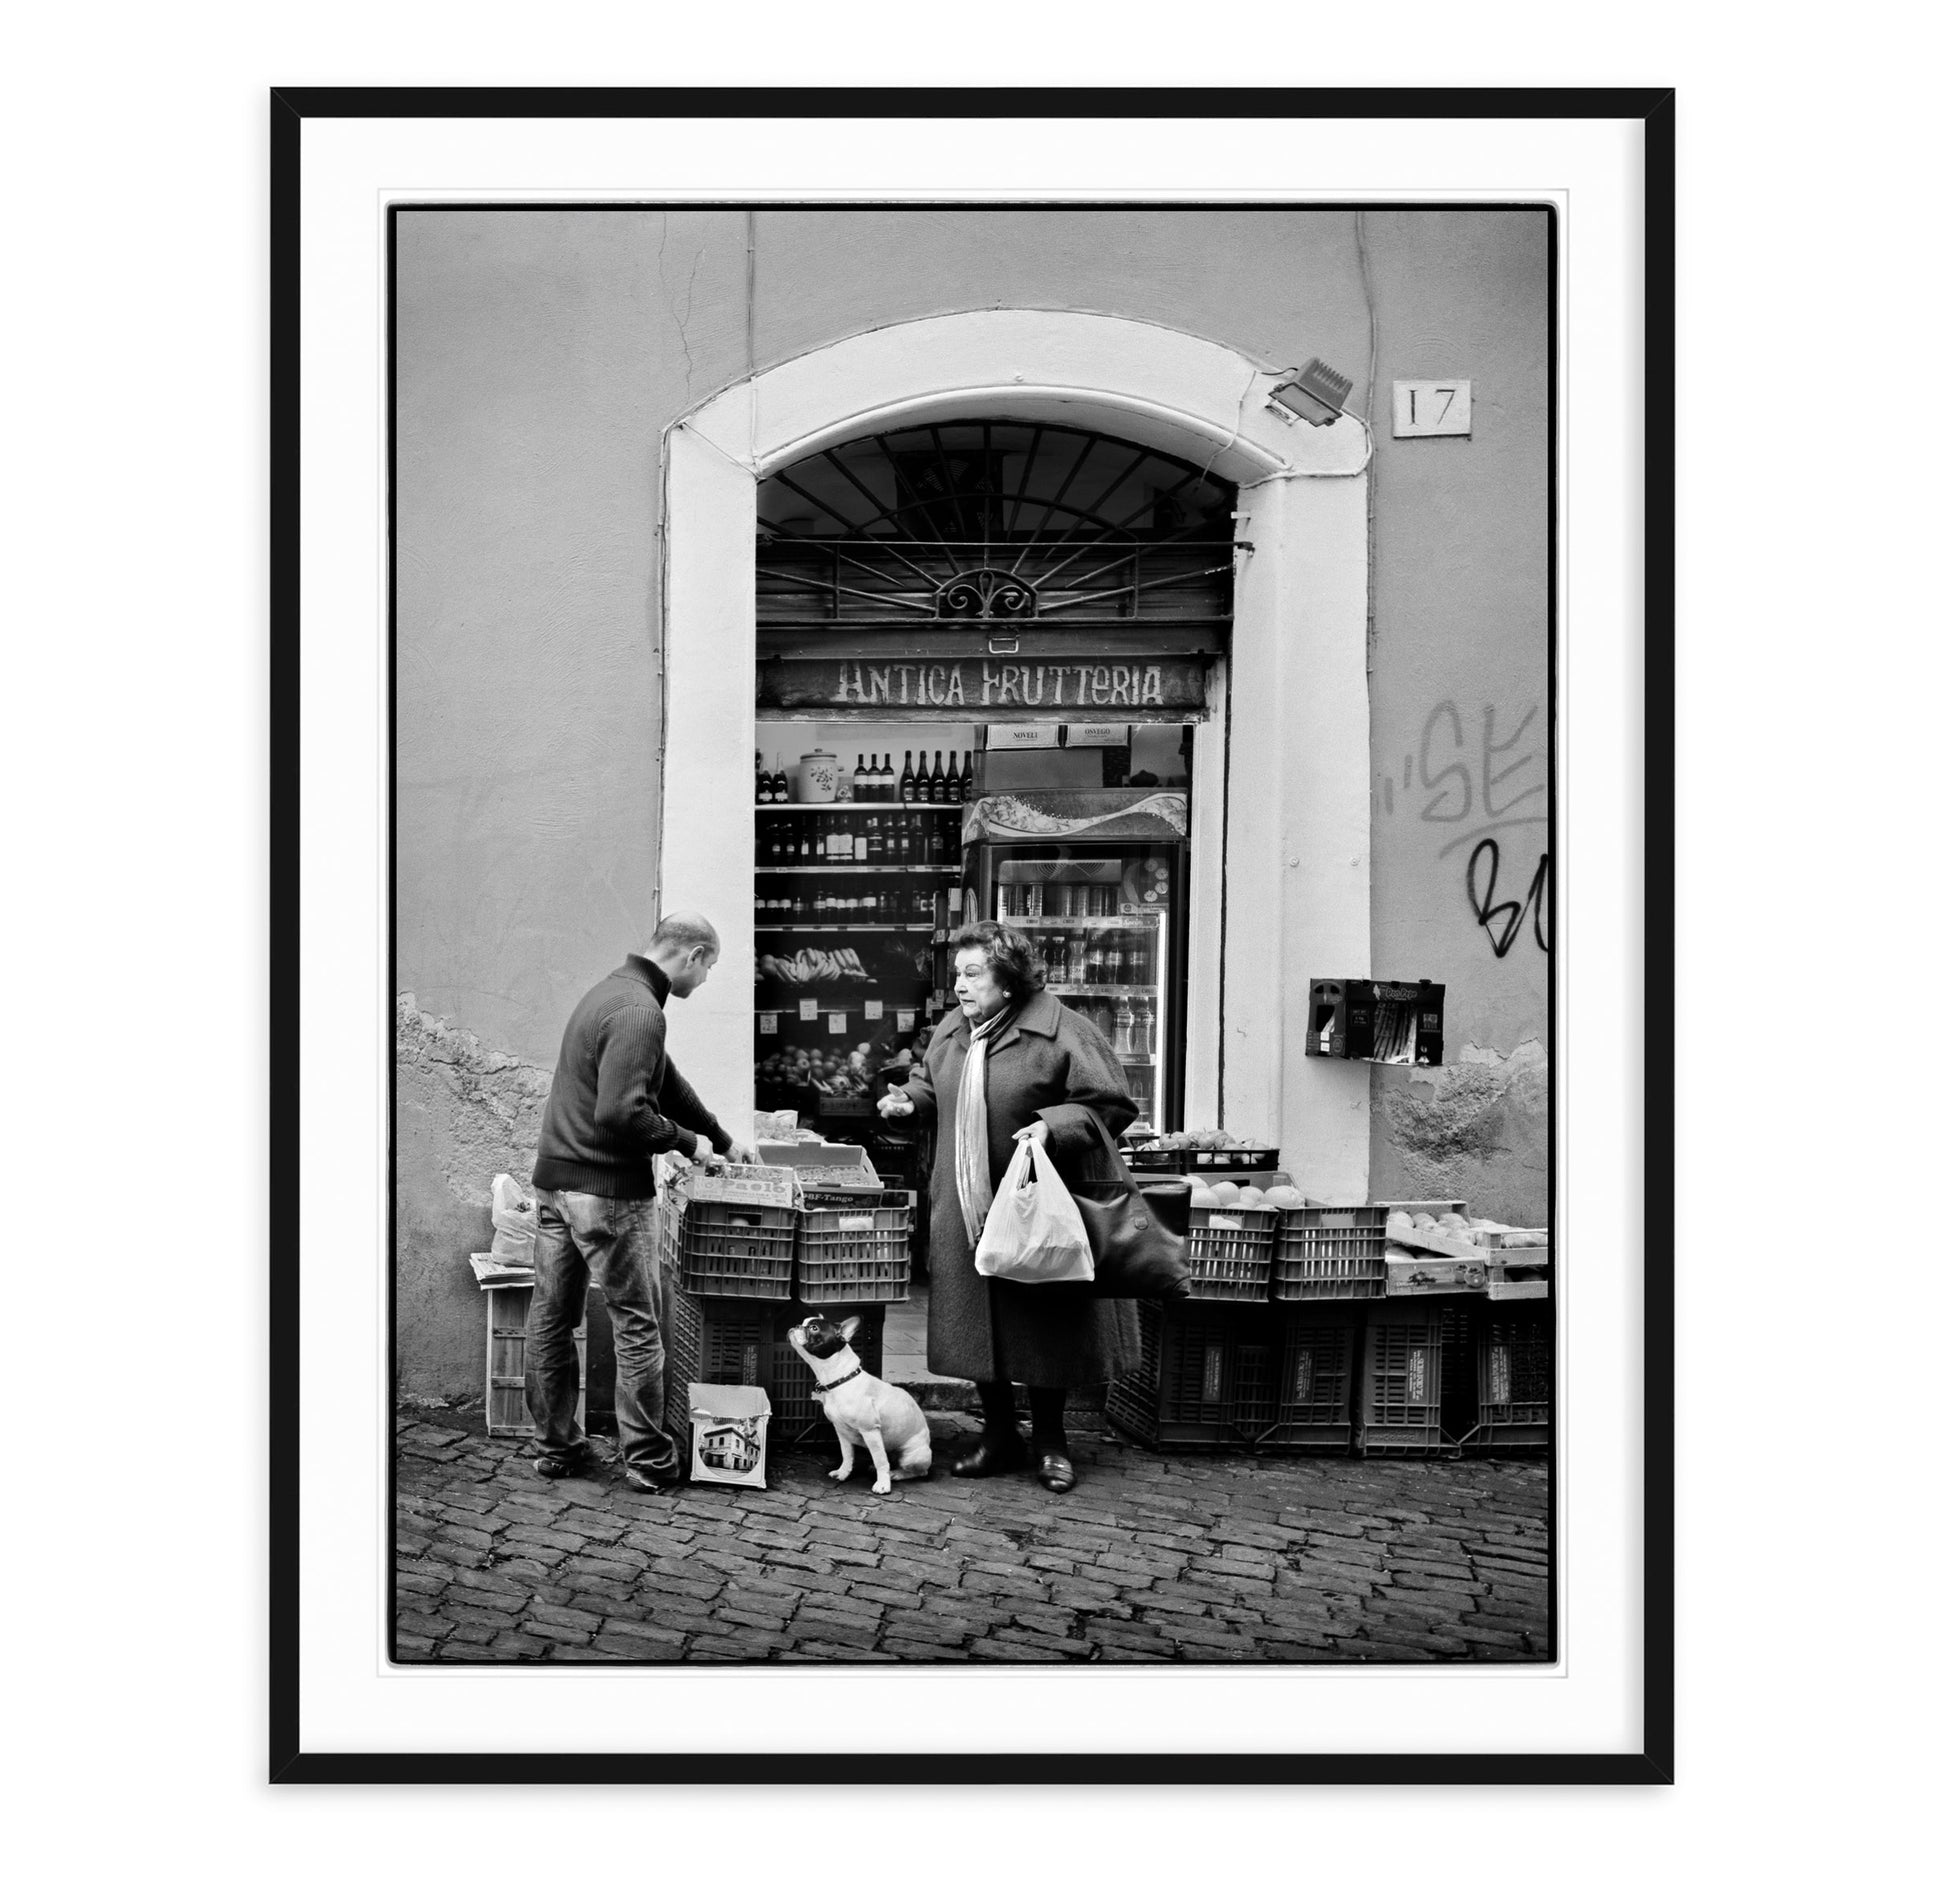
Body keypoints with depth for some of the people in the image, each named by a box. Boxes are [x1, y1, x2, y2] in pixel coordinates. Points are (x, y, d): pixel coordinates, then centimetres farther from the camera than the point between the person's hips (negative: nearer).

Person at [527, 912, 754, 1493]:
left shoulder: (610, 991, 14)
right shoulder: (640, 1012, -18)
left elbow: (666, 1082, 23)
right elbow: (621, 1114, -27)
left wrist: (724, 1141, 28)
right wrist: (685, 1142, -11)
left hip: (554, 1180, 9)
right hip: (608, 1190, -9)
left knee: (550, 1319, 14)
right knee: (636, 1326, 3)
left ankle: (555, 1446, 26)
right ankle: (649, 1460, 12)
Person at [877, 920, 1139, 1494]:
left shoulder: (1061, 1032, -15)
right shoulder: (951, 1030, 5)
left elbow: (1112, 1106, -14)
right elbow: (933, 1084, 23)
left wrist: (1053, 1126, -26)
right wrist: (908, 1099, 3)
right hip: (966, 1212, 6)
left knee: (1043, 1323, 6)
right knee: (975, 1320, 11)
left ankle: (1049, 1440, 25)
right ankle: (998, 1434, 28)